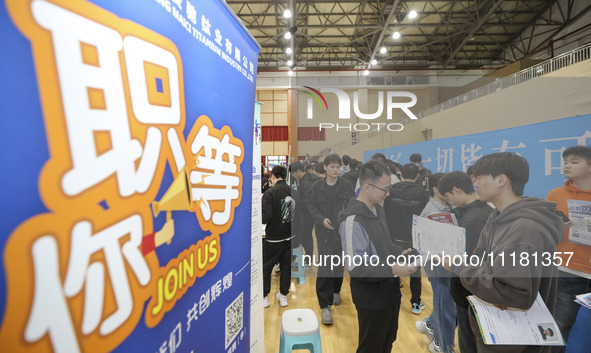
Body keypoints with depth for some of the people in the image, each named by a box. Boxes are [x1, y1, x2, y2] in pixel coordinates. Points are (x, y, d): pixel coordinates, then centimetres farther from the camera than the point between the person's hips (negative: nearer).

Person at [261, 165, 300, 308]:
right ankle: (283, 296, 31)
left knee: (265, 267, 13)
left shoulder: (270, 193, -18)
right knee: (286, 266, 18)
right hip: (289, 237, 5)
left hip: (273, 238, -5)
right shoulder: (294, 193, -3)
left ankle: (264, 297, 26)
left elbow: (265, 217, -23)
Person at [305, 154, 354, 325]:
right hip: (324, 233, -2)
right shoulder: (317, 186, -4)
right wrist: (321, 219, -13)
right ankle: (325, 306, 8)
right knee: (324, 268, -5)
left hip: (342, 232, 2)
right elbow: (310, 205, 1)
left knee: (339, 265, 18)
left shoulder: (346, 186, -2)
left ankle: (336, 291, 44)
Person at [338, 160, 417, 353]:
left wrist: (401, 252, -1)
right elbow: (356, 268, -27)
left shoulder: (378, 210, 2)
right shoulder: (353, 220, -28)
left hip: (390, 291, 9)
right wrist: (394, 270, -28)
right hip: (372, 298, -8)